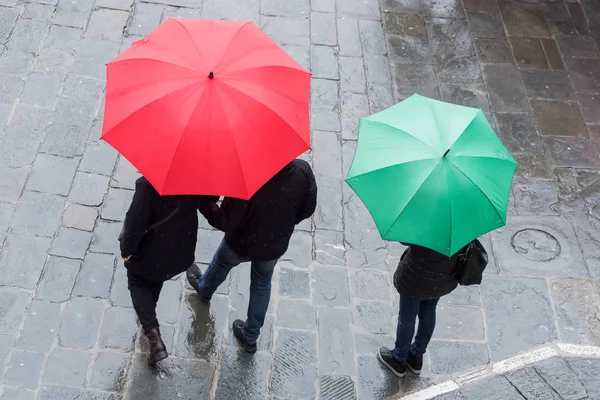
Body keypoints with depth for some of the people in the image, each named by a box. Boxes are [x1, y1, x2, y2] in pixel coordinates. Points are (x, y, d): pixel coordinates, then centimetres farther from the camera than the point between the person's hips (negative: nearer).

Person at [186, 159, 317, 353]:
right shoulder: (303, 171, -26)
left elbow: (225, 223, -27)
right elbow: (307, 209, -8)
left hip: (242, 244, -2)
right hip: (276, 245, 3)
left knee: (221, 264, 32)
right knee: (262, 285, 29)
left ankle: (204, 289, 65)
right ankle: (250, 336, 45)